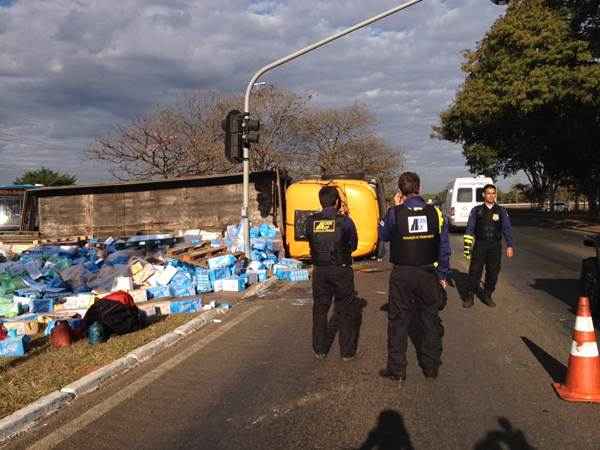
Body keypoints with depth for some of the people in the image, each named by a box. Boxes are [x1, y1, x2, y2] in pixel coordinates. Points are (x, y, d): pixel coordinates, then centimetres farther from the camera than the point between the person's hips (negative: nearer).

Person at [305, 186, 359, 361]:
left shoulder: (311, 221, -2)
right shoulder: (345, 221, -9)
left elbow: (310, 241, 7)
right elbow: (353, 245, 2)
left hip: (319, 271, 3)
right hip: (341, 270, -3)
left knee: (319, 309, 15)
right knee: (346, 310, 10)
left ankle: (320, 350, 22)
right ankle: (347, 351, 14)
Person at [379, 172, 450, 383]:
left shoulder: (395, 213, -10)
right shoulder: (435, 212, -5)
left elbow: (383, 235, 8)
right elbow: (444, 247, 0)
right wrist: (442, 275, 9)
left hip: (402, 275, -2)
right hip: (429, 274, 2)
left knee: (398, 321, 8)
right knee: (430, 319, 14)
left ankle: (396, 369, 13)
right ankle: (431, 367, 24)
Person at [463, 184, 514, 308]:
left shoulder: (501, 211, 5)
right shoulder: (476, 210, 4)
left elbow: (507, 228, 0)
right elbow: (470, 229, 3)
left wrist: (509, 246, -11)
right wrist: (467, 246, -3)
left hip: (495, 247, 1)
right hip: (479, 246, -1)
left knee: (493, 272, 7)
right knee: (474, 271, -2)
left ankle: (487, 296, 23)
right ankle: (470, 297, 8)